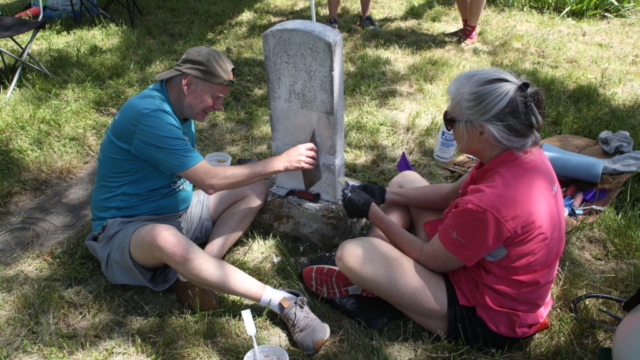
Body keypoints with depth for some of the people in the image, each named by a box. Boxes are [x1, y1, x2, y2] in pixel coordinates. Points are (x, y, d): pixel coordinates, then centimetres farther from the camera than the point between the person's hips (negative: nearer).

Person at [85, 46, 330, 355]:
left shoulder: (179, 107, 4)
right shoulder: (150, 114, -26)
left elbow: (197, 176, 13)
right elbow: (210, 181, -27)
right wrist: (281, 162, -22)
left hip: (178, 208, 9)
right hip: (127, 226, -9)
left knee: (255, 189, 0)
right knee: (166, 239, -44)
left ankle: (198, 271, -18)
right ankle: (283, 303, -37)